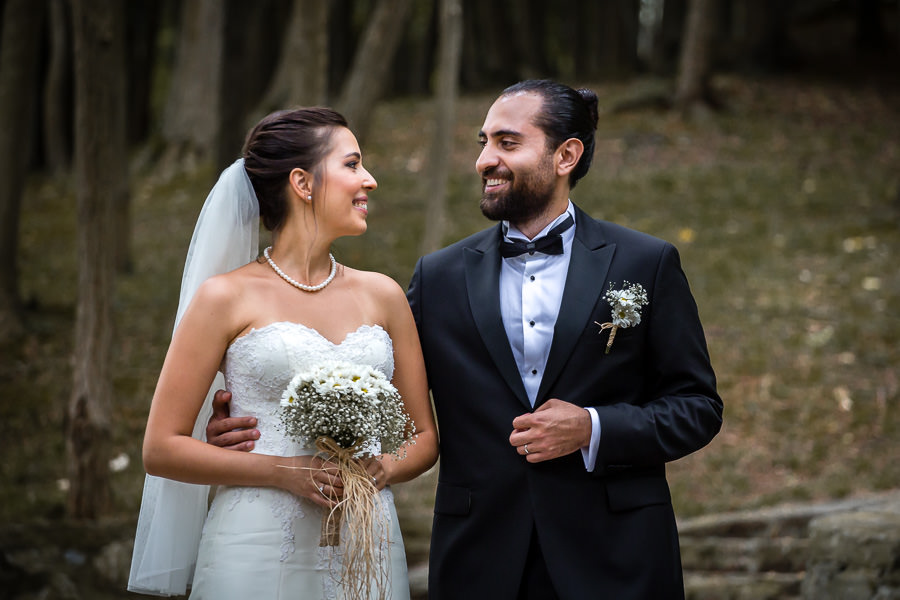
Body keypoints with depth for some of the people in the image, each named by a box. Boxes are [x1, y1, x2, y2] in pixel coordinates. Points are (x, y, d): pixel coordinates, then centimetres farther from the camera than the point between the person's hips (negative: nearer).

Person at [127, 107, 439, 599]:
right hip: (259, 553, -4)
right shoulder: (226, 298, -3)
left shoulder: (382, 296, 9)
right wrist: (287, 472, -14)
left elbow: (424, 436, 14)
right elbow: (162, 448, -4)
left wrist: (381, 470, -8)